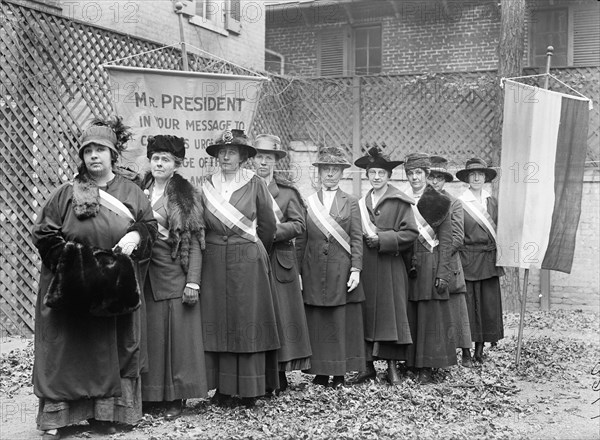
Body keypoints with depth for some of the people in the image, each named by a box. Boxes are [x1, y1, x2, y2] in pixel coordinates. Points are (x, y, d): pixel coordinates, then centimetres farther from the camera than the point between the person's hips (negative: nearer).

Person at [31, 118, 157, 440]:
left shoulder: (131, 193, 5)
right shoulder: (67, 193, 0)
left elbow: (149, 225, 6)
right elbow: (44, 232, -2)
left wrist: (136, 235, -15)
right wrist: (70, 255, -14)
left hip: (116, 289, 2)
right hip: (72, 289, -2)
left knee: (111, 350, 6)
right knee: (66, 351, 0)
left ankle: (103, 412, 18)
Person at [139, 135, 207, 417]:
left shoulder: (187, 195, 1)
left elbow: (194, 242, -4)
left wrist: (193, 282, -10)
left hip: (173, 274, -3)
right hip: (143, 274, 3)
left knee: (176, 332, 0)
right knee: (148, 333, 6)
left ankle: (175, 396, 10)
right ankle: (146, 393, 16)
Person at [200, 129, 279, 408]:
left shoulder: (255, 184, -1)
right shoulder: (207, 186, 6)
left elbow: (268, 225, 6)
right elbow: (201, 227, 11)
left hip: (249, 261, -2)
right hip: (215, 262, 3)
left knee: (249, 321, 1)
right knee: (217, 322, 2)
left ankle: (250, 389, 9)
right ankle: (222, 388, 10)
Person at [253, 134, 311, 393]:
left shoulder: (288, 190, 8)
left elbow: (299, 223, -2)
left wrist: (272, 232, -14)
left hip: (279, 262, 0)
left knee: (280, 315, 2)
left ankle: (279, 375, 10)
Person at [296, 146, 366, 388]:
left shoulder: (351, 202, 6)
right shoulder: (307, 203, 8)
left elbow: (356, 239, 2)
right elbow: (301, 241, 7)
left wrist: (356, 270, -7)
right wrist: (298, 273, 2)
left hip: (342, 272, -1)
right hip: (314, 273, 1)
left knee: (342, 322, 2)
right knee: (316, 323, 3)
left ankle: (340, 373, 11)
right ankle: (320, 372, 12)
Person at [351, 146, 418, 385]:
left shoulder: (399, 202, -3)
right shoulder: (362, 203, 12)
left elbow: (410, 233, -8)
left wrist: (382, 239, -14)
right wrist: (366, 238, -4)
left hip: (390, 268, -4)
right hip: (366, 267, 4)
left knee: (390, 313, 0)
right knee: (366, 314, 4)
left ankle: (392, 366, 10)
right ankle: (368, 365, 12)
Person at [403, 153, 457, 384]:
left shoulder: (439, 202, 0)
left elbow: (446, 240, -2)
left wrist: (443, 273, -9)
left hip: (430, 265, -3)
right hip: (406, 265, 3)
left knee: (430, 315, -2)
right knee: (409, 316, 4)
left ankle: (427, 367, 3)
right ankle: (410, 362, 13)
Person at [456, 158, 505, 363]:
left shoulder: (492, 202, 10)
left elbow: (499, 230, 15)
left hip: (490, 260, 4)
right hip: (468, 259, -4)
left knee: (489, 303, 5)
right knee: (468, 304, -3)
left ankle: (480, 350, 14)